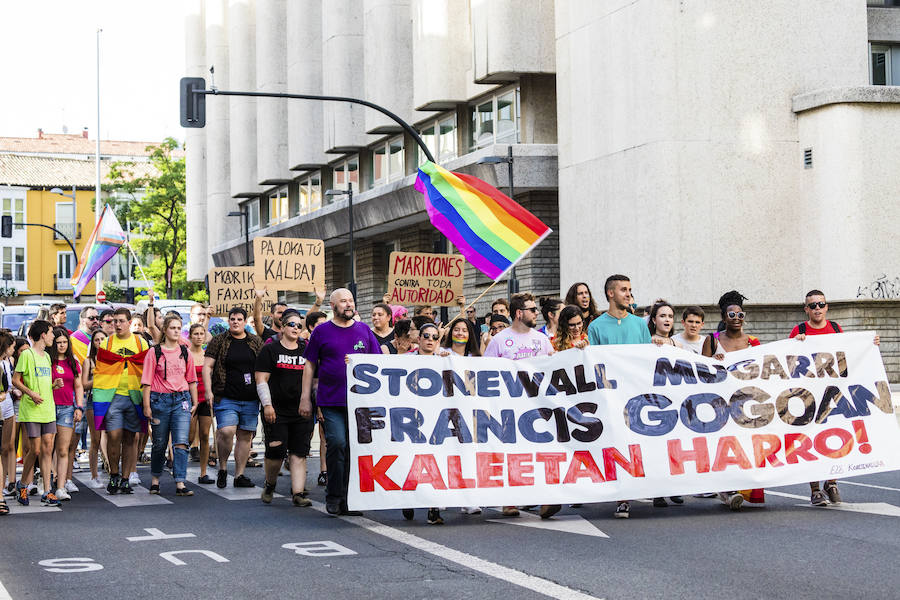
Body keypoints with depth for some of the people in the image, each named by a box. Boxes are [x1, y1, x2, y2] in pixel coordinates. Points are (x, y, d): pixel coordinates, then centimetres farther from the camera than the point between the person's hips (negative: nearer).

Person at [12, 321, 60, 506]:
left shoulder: (46, 356, 16)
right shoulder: (27, 355, -6)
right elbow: (16, 380, -7)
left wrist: (54, 385, 3)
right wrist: (31, 393, -19)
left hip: (48, 409, 6)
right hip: (31, 410, -6)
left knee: (47, 449, 1)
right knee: (35, 450, -5)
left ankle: (46, 492, 2)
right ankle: (23, 485, 17)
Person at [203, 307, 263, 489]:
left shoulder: (256, 342, 12)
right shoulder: (219, 341, 4)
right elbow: (207, 367, 2)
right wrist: (208, 391, -8)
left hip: (251, 399, 3)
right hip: (226, 397, -3)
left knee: (245, 435, 4)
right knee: (226, 431, -17)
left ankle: (239, 475, 12)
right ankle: (222, 468, 4)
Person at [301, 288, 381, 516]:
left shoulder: (364, 330, 11)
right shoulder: (321, 332, 4)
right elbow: (310, 366, 7)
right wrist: (305, 398, 2)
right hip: (331, 401, -3)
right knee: (336, 444, -13)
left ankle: (348, 499, 13)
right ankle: (333, 496, 2)